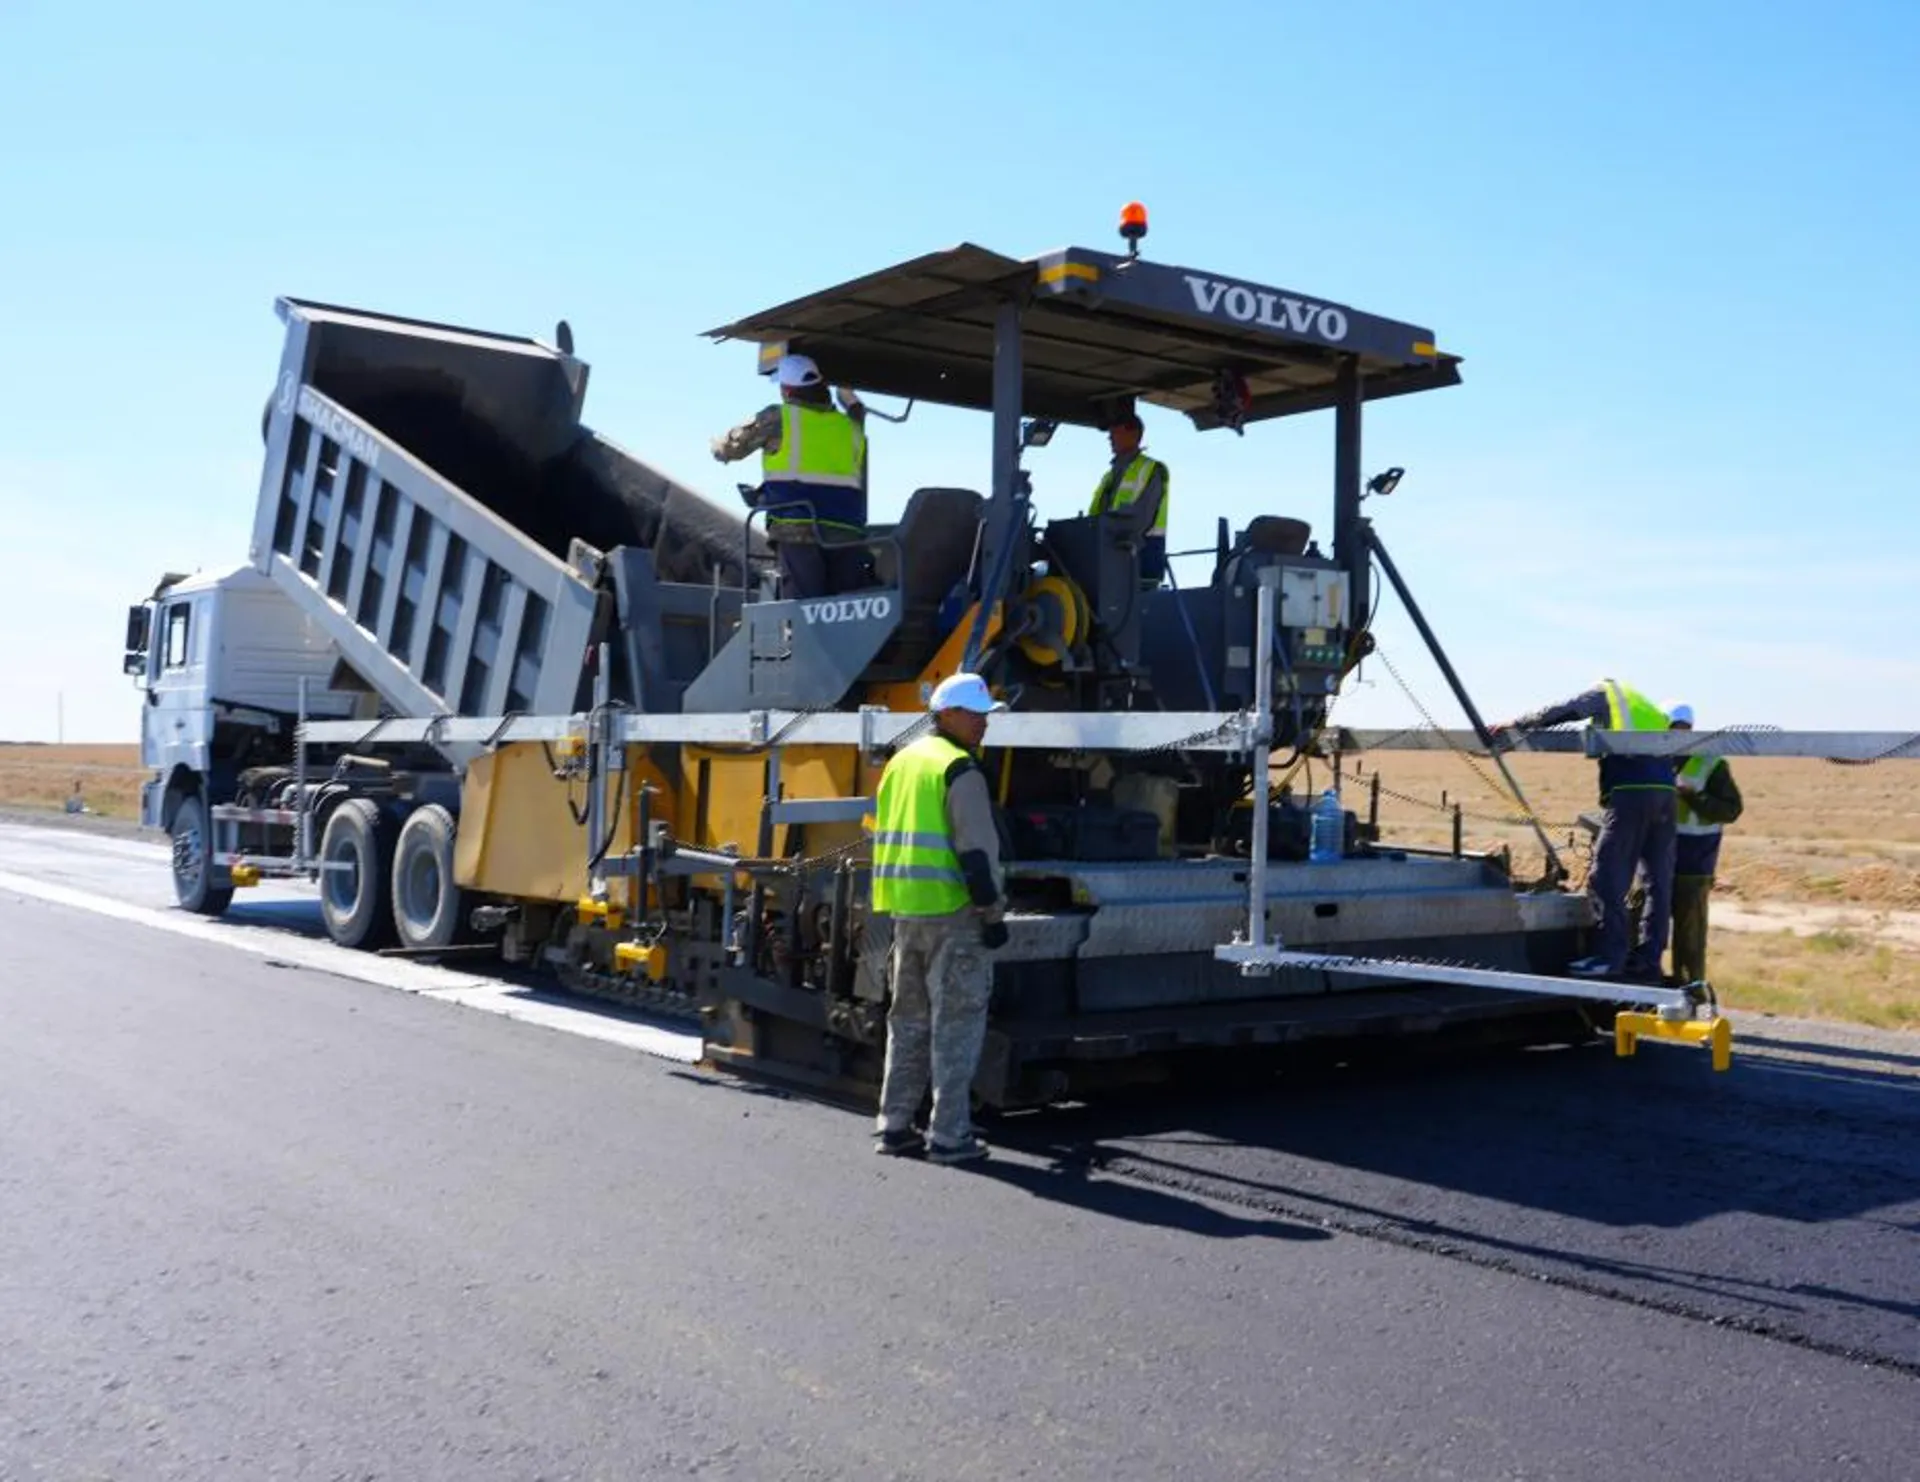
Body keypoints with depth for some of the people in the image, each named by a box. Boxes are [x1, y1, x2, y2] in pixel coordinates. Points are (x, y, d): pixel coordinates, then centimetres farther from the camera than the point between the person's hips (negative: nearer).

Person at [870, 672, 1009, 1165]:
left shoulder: (901, 762, 15)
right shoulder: (959, 770, -12)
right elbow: (977, 851, -17)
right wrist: (993, 913, -12)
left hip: (904, 911, 8)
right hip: (952, 912, -8)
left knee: (908, 1019, 16)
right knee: (956, 1024, -2)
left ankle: (894, 1125, 19)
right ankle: (949, 1135, 1)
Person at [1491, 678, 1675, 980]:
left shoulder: (1605, 693, 16)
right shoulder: (1650, 709, 33)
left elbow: (1559, 713, 6)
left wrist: (1515, 725, 13)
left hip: (1630, 790, -7)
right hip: (1665, 794, 7)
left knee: (1607, 877, -5)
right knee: (1658, 880, 8)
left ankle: (1610, 956, -8)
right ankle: (1648, 960, 11)